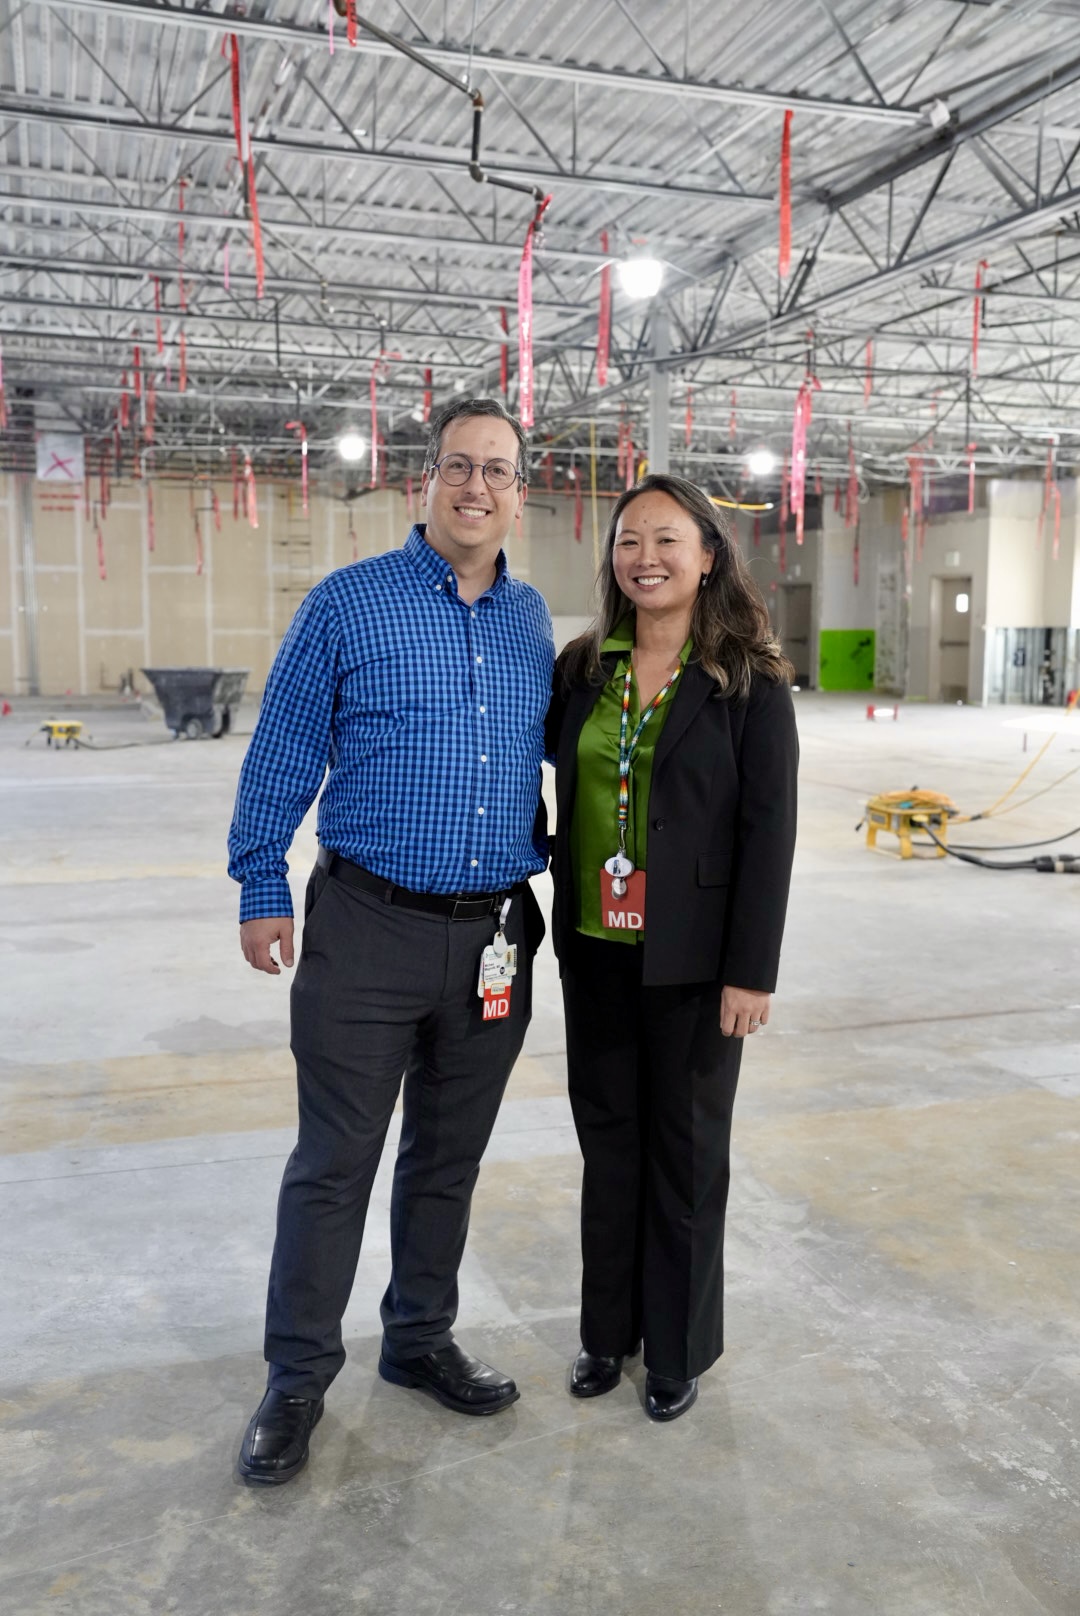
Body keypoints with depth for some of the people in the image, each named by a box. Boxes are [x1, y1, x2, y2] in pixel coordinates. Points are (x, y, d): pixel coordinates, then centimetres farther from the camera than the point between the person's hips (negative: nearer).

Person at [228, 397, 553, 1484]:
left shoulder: (531, 621, 9)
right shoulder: (348, 604, -4)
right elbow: (282, 754, -2)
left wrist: (550, 860, 14)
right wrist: (262, 891, -3)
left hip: (495, 936, 4)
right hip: (369, 927, -4)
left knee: (448, 1158, 16)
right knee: (334, 1164, 4)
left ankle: (421, 1341, 35)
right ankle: (298, 1378, 21)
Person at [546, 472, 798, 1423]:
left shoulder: (749, 682, -8)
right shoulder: (584, 670, 5)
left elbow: (769, 828, -10)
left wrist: (751, 971, -13)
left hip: (693, 956, -4)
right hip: (596, 949, 4)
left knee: (686, 1149, 11)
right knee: (608, 1139, 15)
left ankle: (678, 1347, 29)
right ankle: (609, 1328, 34)